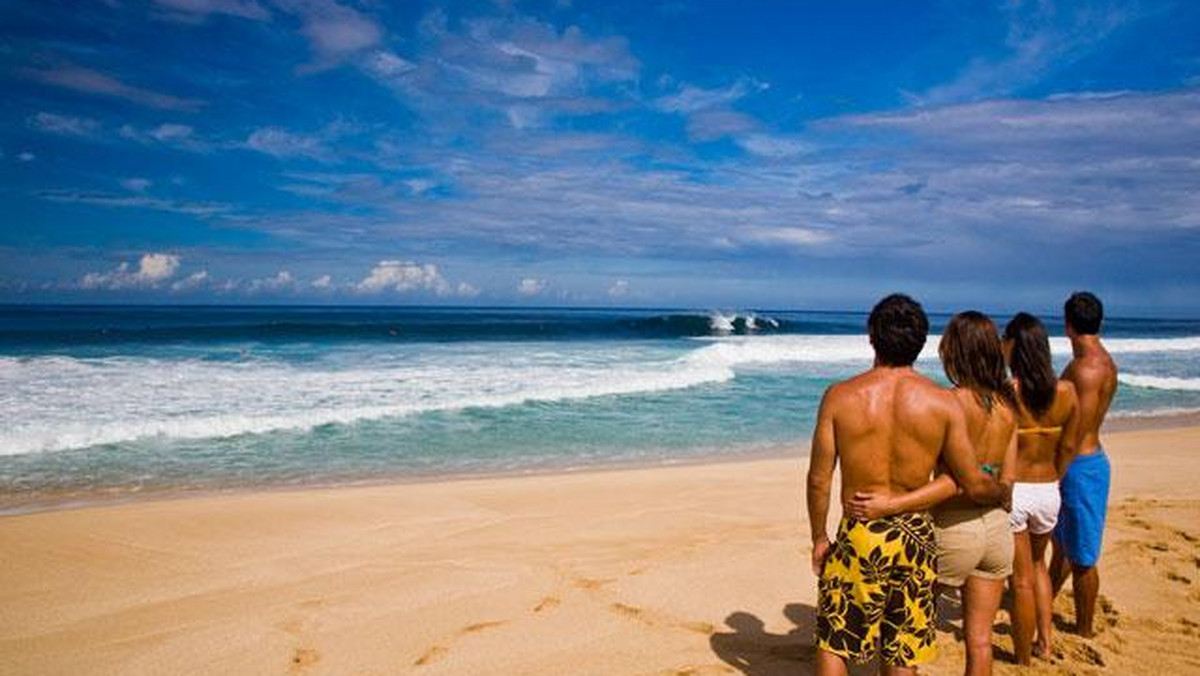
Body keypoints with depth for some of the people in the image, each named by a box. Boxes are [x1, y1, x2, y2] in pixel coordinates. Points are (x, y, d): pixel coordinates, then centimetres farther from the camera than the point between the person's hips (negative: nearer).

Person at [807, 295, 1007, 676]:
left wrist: (819, 537, 7)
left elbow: (819, 479, -7)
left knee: (833, 642, 14)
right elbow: (974, 486, -3)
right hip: (915, 537, 2)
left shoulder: (840, 396, -10)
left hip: (857, 535, -1)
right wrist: (1004, 493, 20)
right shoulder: (944, 403, -7)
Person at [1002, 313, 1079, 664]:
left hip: (1012, 491, -4)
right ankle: (1044, 641, 29)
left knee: (1022, 579, 9)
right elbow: (1067, 447, 4)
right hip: (1048, 491, 4)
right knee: (1038, 563, 29)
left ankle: (1024, 659, 22)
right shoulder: (1067, 391, -6)